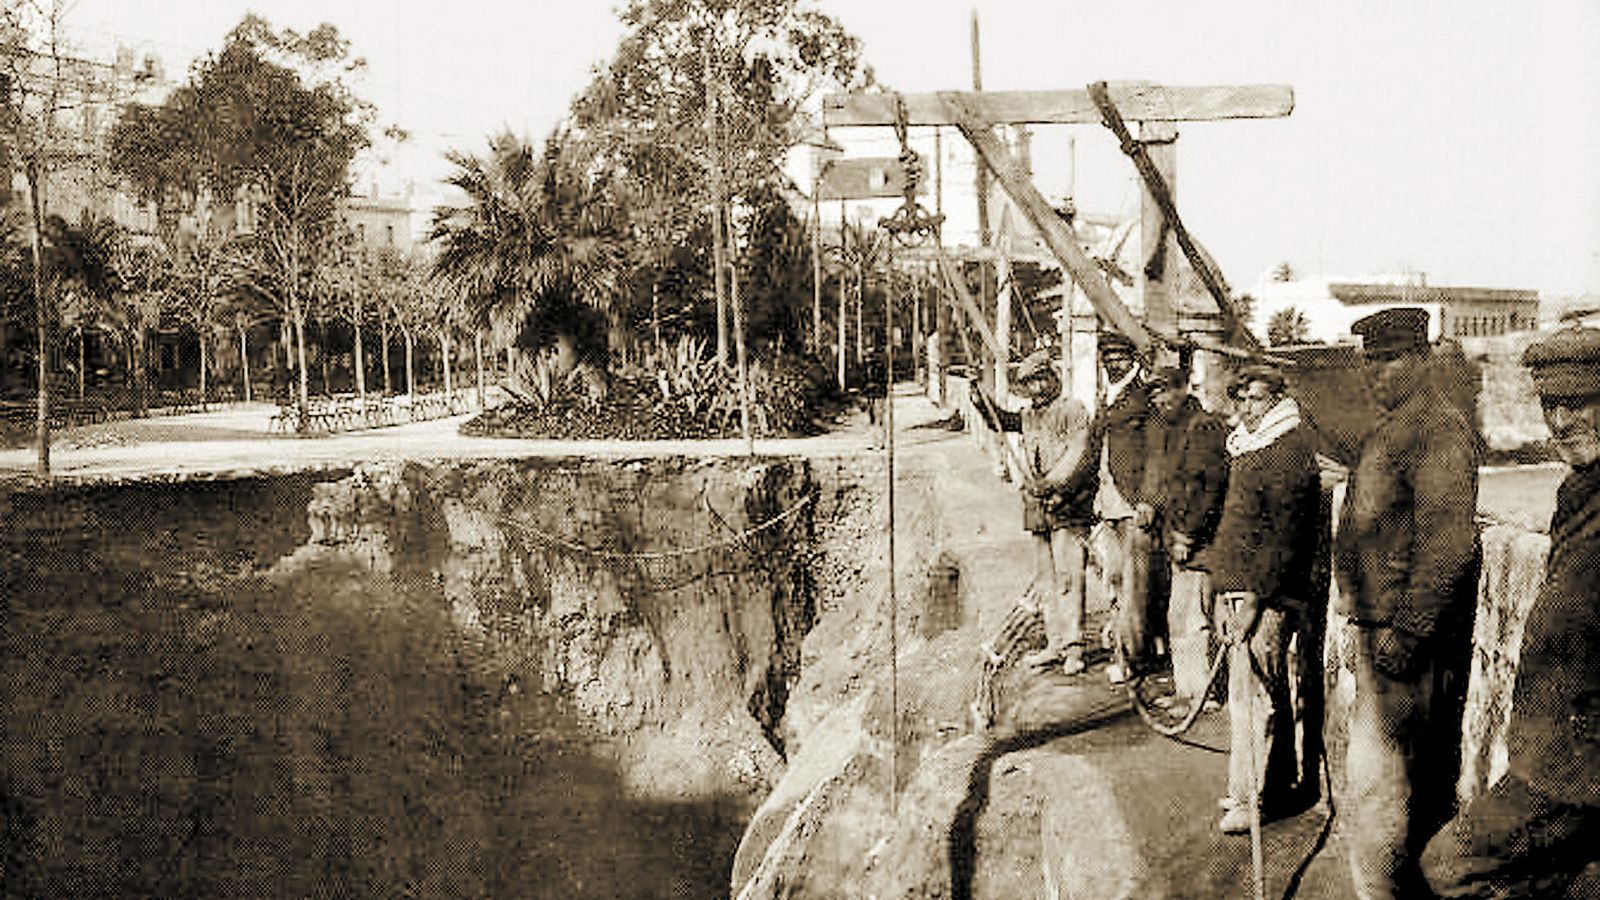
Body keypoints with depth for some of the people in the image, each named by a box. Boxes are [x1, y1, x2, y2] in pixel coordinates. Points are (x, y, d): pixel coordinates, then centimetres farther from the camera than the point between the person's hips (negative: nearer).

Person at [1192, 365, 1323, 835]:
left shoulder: (1293, 450, -12)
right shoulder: (1244, 448, 16)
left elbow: (1286, 535, -17)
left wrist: (1255, 597, -19)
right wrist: (1222, 589, 18)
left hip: (1270, 593, -9)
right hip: (1237, 587, 9)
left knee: (1252, 694, -5)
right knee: (1269, 690, 16)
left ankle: (1248, 797, 2)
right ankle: (1281, 781, 27)